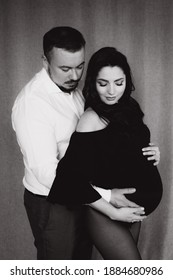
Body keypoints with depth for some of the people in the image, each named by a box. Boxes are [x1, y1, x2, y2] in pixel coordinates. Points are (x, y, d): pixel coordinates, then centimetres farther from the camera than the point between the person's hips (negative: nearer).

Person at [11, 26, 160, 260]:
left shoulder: (72, 88, 1)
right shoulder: (32, 103, -25)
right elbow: (47, 172, -29)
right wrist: (106, 196, -31)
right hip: (51, 202, -7)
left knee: (82, 258, 25)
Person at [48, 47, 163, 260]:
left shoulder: (128, 107, 1)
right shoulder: (92, 120, -23)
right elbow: (74, 180, -26)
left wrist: (151, 153, 0)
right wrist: (114, 213, -22)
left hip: (131, 210, 8)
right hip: (106, 215, -7)